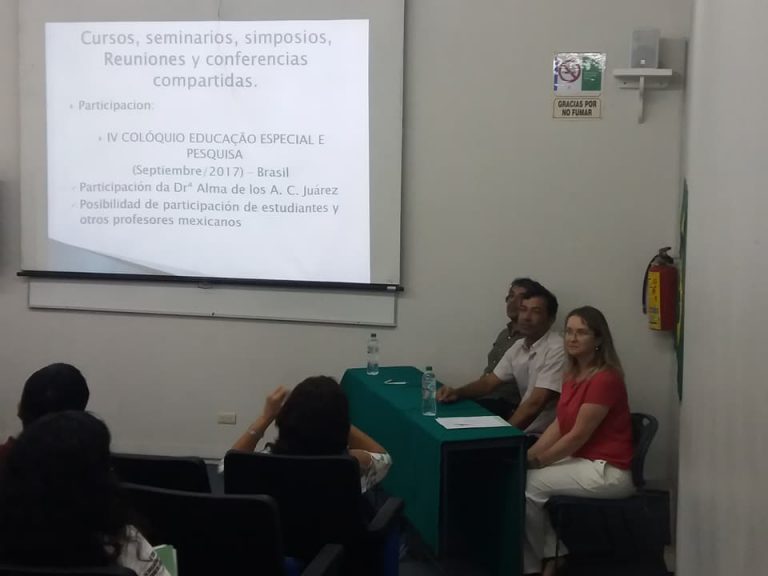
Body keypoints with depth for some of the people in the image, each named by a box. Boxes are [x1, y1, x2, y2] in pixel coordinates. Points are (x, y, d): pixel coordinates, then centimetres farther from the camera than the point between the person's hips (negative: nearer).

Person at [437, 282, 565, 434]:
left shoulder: (557, 350, -18)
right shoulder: (518, 347, 9)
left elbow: (535, 404, -22)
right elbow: (489, 382, 12)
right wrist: (457, 392, -7)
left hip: (544, 435, -7)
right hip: (523, 430, 7)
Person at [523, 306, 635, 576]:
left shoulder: (605, 379, -22)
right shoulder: (573, 374, 8)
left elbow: (578, 435, -20)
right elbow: (559, 425, 9)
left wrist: (536, 461, -13)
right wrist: (528, 455, -2)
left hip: (607, 471, -9)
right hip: (583, 460, 9)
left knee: (529, 485, -13)